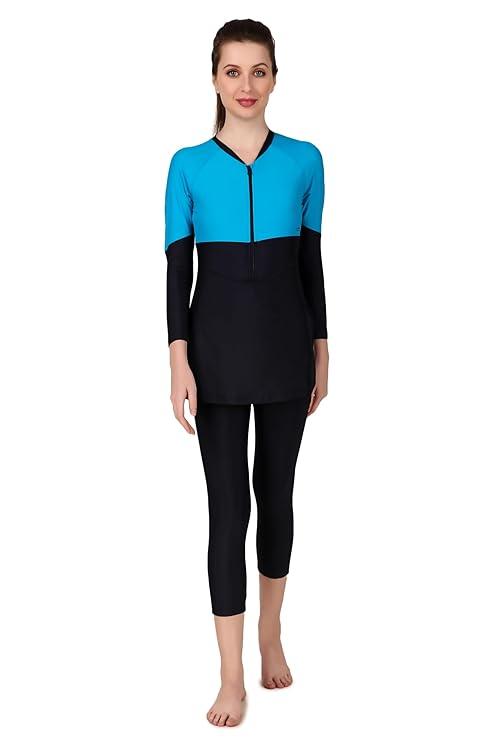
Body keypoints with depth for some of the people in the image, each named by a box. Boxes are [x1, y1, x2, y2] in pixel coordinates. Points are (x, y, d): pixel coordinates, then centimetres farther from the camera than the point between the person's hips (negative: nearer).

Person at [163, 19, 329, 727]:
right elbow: (178, 269, -2)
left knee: (276, 490, 13)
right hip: (217, 341, -1)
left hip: (286, 341, 2)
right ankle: (233, 676, 7)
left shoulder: (304, 160, 2)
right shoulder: (188, 166, -1)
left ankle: (271, 633, 33)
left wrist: (321, 351, 6)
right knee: (228, 503, -1)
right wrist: (179, 362, -10)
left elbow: (312, 262, 6)